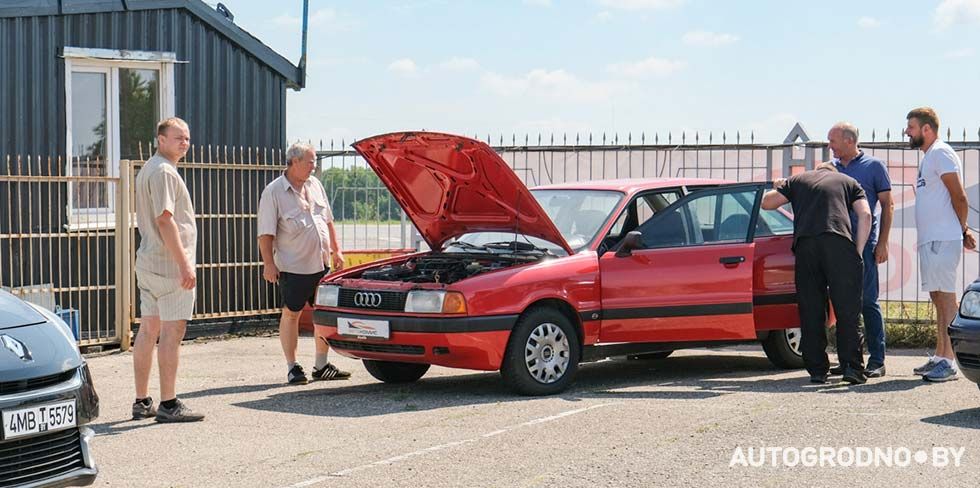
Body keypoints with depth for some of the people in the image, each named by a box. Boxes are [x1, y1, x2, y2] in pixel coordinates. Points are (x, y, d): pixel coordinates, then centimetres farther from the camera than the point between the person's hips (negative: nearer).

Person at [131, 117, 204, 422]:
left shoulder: (147, 170, 20)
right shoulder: (164, 171, -13)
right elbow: (165, 220, -21)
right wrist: (185, 265, -21)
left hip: (148, 262, 10)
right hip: (169, 263, -10)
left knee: (148, 331, 12)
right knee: (172, 332, -8)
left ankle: (142, 402, 17)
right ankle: (168, 404, -6)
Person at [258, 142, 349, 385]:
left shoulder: (315, 185, 11)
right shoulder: (273, 192, -8)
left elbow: (328, 220, 20)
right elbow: (266, 234, -10)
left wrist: (336, 250, 15)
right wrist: (268, 264, -16)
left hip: (322, 264, 6)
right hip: (293, 267, -6)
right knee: (291, 315, 1)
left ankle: (321, 365, 18)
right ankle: (292, 368, 8)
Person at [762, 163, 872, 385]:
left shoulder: (797, 180, 27)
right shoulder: (848, 182, 26)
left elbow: (767, 202, 26)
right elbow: (865, 215, 11)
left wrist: (777, 189, 46)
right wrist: (858, 251, 10)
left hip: (804, 244, 1)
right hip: (839, 242, -1)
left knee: (811, 311, 6)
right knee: (847, 309, 0)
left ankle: (817, 370, 6)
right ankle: (852, 366, -8)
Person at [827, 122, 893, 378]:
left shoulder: (874, 166, 3)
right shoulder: (831, 167, 16)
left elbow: (887, 205, 2)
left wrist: (883, 243, -5)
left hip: (864, 243, -5)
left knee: (868, 301, -6)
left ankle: (877, 360, -2)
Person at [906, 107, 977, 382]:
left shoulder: (940, 153, -8)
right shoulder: (928, 158, 22)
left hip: (942, 240, -10)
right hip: (929, 240, 10)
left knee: (945, 296, -11)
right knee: (938, 298, 12)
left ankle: (949, 361, -12)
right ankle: (940, 357, 17)